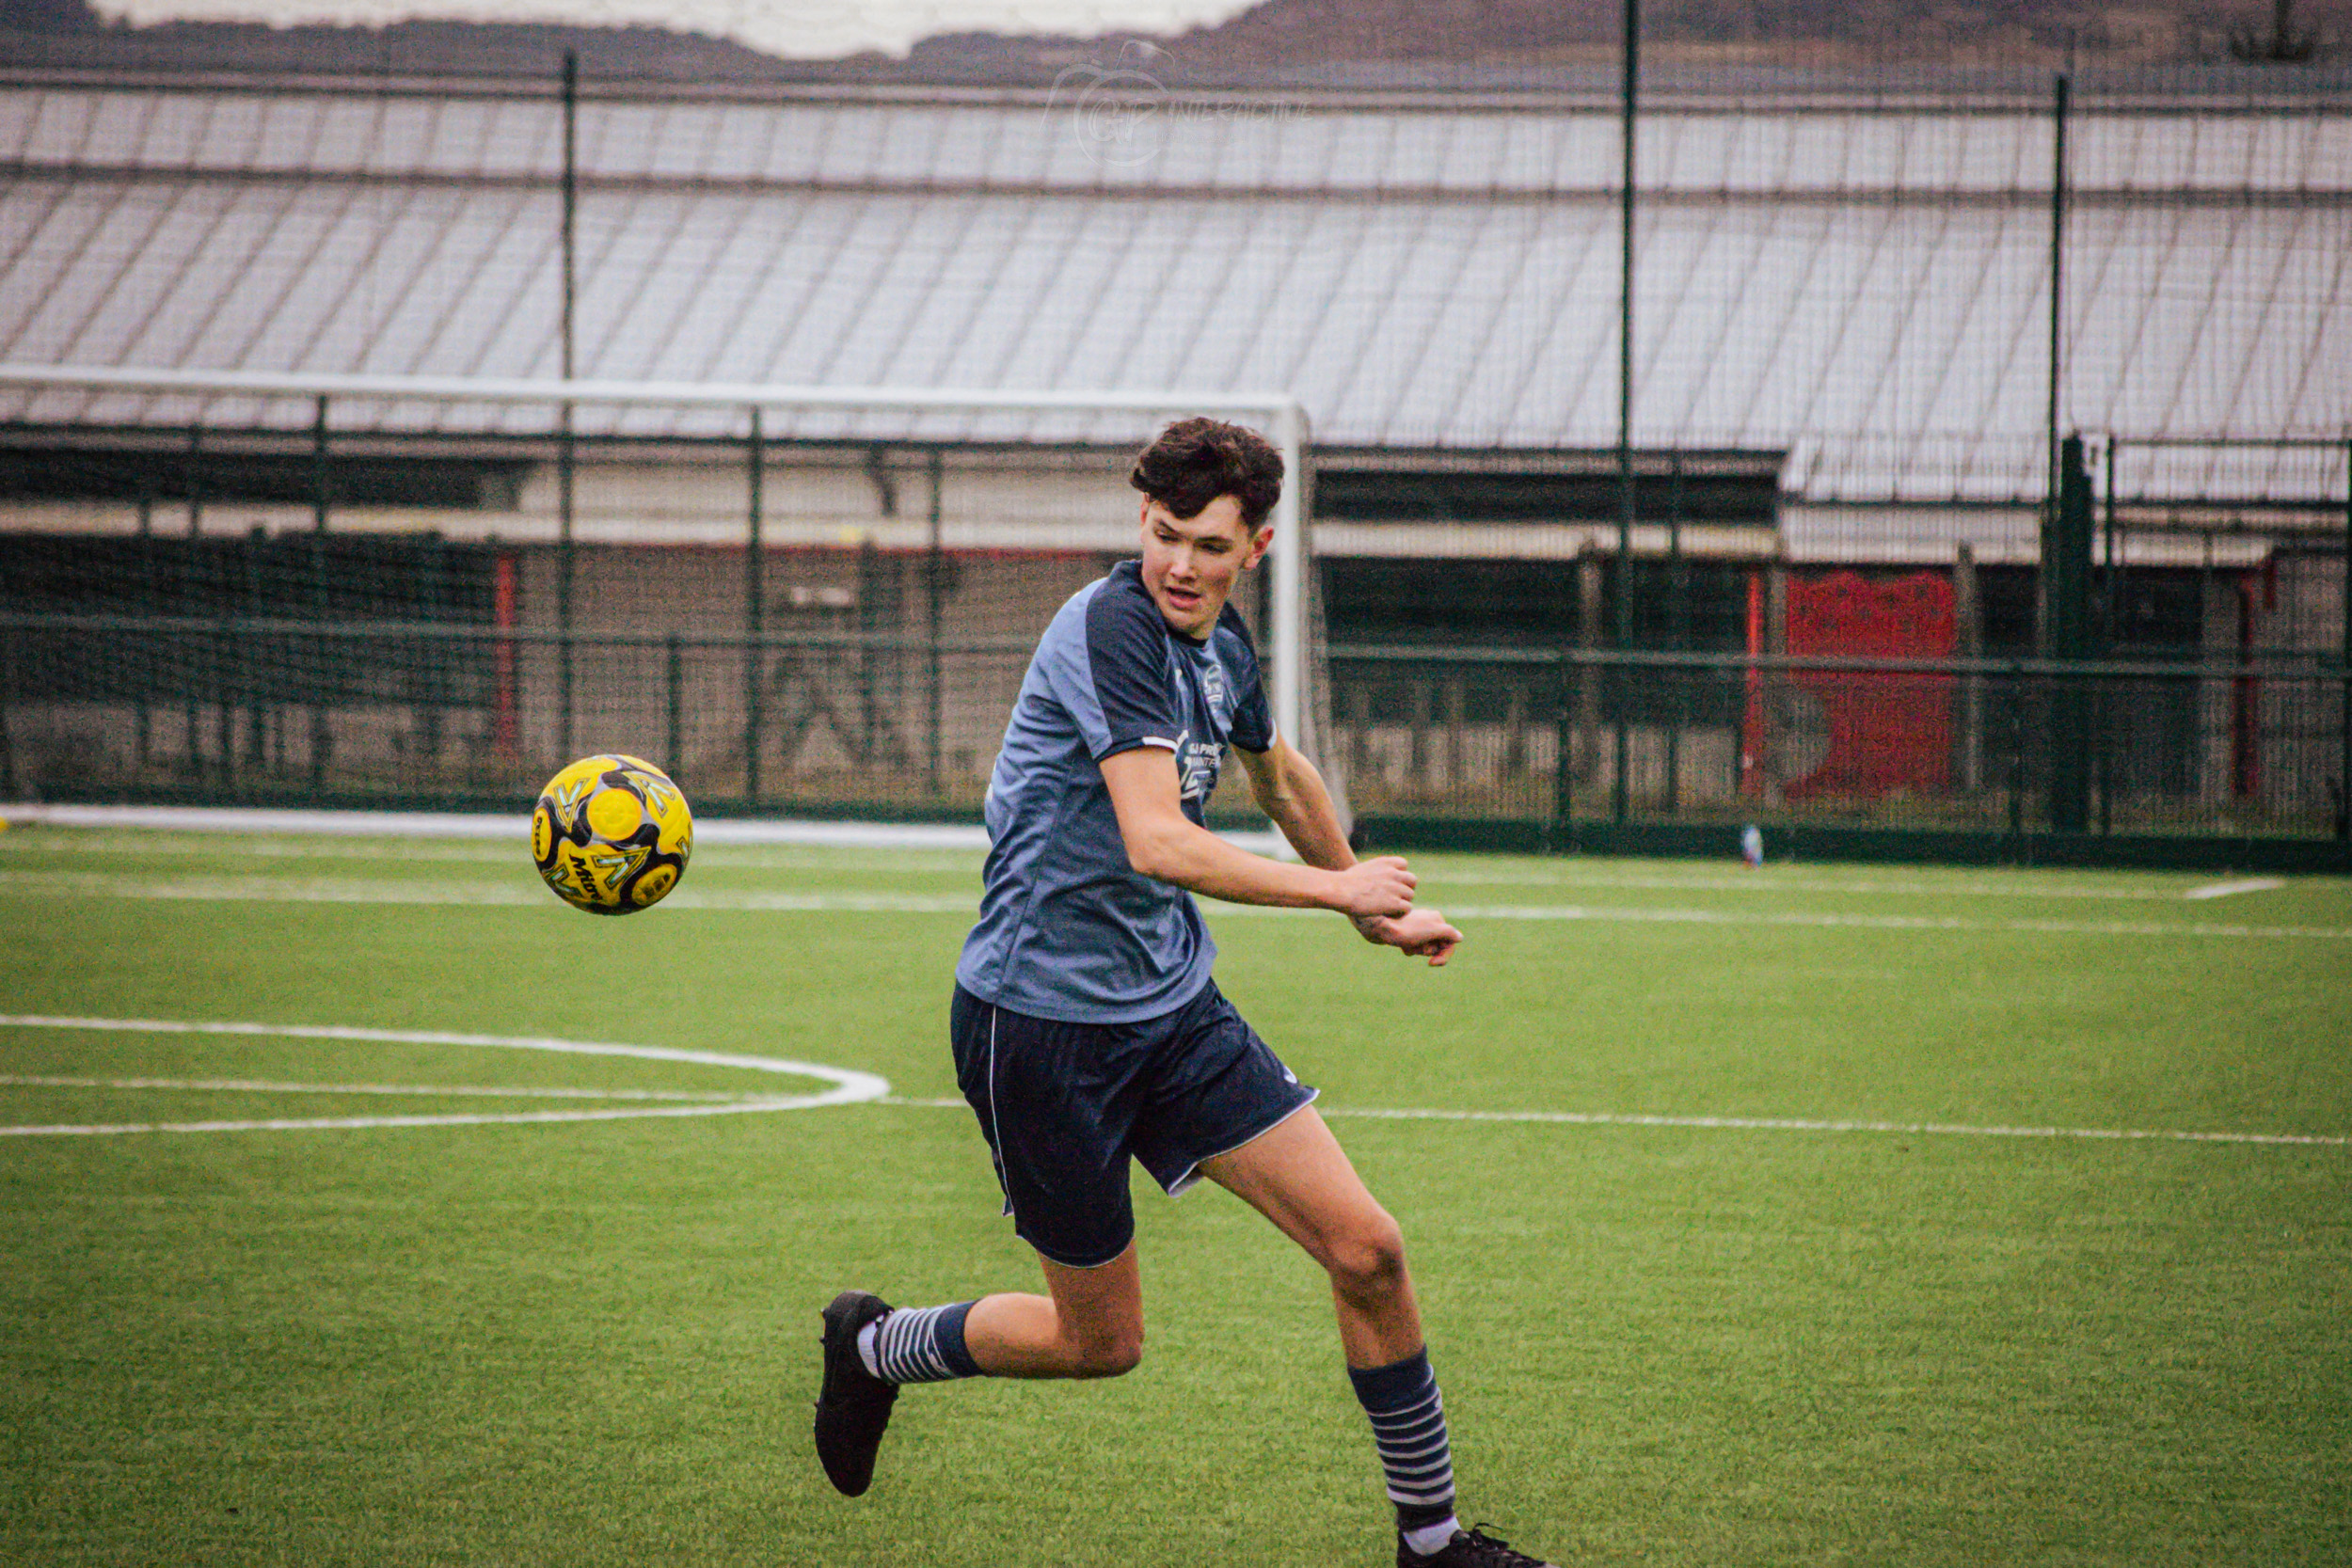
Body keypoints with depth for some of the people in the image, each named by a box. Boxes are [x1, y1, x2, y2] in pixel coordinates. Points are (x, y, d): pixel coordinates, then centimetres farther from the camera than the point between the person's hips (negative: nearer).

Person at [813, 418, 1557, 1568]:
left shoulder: (1223, 647, 6)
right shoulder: (1113, 628, -21)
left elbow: (1279, 776, 30)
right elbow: (1158, 844, -30)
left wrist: (1374, 914, 41)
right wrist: (1340, 889, -20)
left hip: (1174, 1008, 7)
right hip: (1040, 1019, -7)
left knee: (1364, 1249, -3)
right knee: (1103, 1338, 5)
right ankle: (876, 1346, 32)